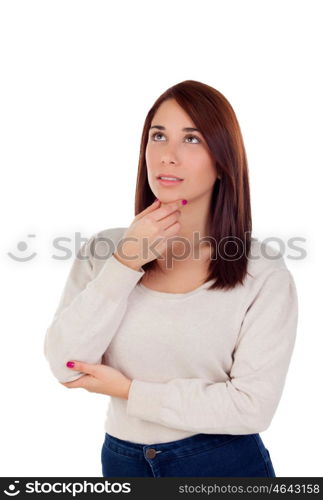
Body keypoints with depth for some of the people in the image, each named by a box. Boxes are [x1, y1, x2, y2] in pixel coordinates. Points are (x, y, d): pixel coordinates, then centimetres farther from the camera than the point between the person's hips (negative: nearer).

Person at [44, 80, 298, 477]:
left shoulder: (264, 273, -15)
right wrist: (125, 265, -21)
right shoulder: (103, 251, -6)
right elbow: (65, 367, -13)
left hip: (225, 462, -2)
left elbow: (254, 406, -18)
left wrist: (128, 390, -16)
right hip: (122, 460, 3)